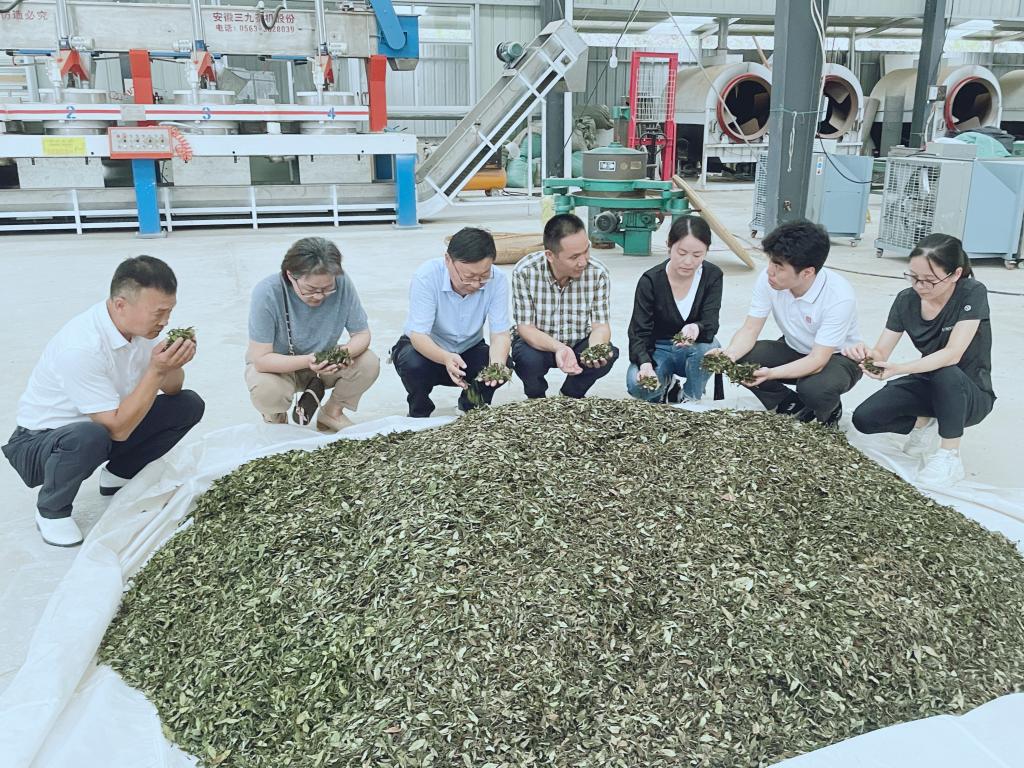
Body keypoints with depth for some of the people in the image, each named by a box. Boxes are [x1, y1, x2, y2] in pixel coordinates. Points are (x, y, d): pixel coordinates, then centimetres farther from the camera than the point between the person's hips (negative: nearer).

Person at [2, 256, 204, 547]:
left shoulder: (142, 324, -11)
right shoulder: (81, 347, -33)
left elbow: (171, 390, 0)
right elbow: (118, 429, -30)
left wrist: (173, 365, -22)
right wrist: (156, 370, -34)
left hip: (105, 428, 7)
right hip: (41, 441, -7)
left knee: (189, 405, -7)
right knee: (89, 437, -40)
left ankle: (117, 476, 11)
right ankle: (52, 511, -8)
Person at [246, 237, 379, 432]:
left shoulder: (342, 283, -24)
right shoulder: (266, 292, -30)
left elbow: (362, 334, -12)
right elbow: (261, 359, -28)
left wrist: (346, 352, -35)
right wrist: (306, 361, -43)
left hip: (324, 363, 3)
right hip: (277, 365, -2)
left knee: (369, 364, -22)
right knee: (266, 392, -34)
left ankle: (331, 412, 6)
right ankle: (276, 420, 5)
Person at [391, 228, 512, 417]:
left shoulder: (497, 280, -21)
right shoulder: (426, 277, -28)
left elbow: (500, 334, -21)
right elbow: (418, 335, -32)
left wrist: (497, 363, -45)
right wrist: (446, 358, -53)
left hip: (469, 350, 2)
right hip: (428, 348, -2)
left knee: (503, 364, -26)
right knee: (413, 364, -35)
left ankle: (472, 405, 7)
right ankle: (419, 412, 0)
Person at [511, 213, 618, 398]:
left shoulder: (598, 273, -18)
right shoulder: (524, 272, -23)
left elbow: (600, 325, -15)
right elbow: (525, 327, -20)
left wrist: (595, 349, -40)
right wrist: (558, 348, -40)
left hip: (580, 344, 2)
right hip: (538, 343, -2)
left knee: (608, 354, -27)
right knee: (528, 358, -34)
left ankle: (571, 396, 4)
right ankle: (536, 398, 3)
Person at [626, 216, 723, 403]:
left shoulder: (712, 276, -12)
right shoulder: (650, 281, -17)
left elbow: (710, 323, -22)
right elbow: (639, 332, -19)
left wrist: (696, 329, -48)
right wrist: (645, 364, -40)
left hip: (695, 348, 2)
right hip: (658, 349, -1)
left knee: (708, 347, -35)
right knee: (637, 385, -32)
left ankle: (690, 398, -5)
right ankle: (665, 384, 6)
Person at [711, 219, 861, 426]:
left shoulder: (840, 298, -32)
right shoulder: (768, 280, -20)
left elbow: (817, 361, -33)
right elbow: (749, 330, -14)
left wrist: (770, 373, -48)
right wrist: (729, 355, -36)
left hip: (837, 357, -5)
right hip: (794, 350, 5)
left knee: (815, 388, -37)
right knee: (740, 361, -21)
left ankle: (830, 412, 3)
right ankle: (795, 408, 4)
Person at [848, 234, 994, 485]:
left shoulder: (973, 294, -23)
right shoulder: (906, 299, -10)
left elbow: (952, 354, -34)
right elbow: (881, 352, -12)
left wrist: (899, 369, -47)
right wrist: (867, 354, -36)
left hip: (971, 393, -4)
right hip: (927, 385, 4)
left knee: (946, 373, -39)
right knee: (864, 419, -18)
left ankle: (949, 457, -19)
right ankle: (924, 423, 11)